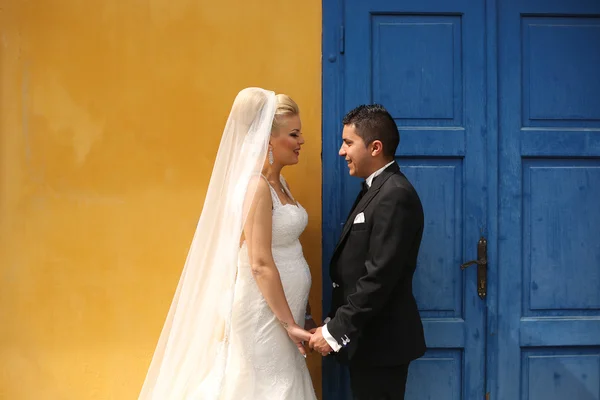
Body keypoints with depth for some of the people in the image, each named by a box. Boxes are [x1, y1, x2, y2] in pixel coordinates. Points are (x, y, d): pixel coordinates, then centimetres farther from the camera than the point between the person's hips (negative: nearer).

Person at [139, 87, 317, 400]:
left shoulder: (278, 183, 10)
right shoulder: (256, 186, -18)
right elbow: (260, 265, -21)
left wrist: (295, 317, 16)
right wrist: (289, 323, -18)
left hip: (279, 309, 9)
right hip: (264, 313, -9)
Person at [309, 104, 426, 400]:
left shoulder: (395, 195, -19)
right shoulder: (377, 188, 13)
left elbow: (379, 278, -24)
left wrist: (336, 331, -19)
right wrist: (336, 324, 9)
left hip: (380, 340, -9)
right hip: (368, 336, 9)